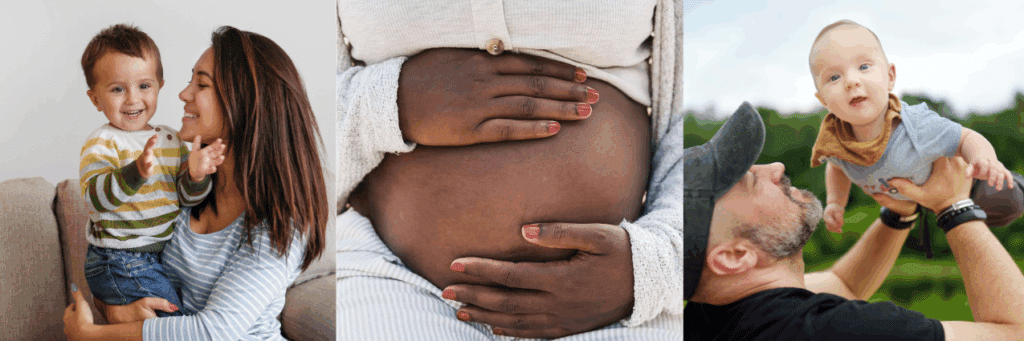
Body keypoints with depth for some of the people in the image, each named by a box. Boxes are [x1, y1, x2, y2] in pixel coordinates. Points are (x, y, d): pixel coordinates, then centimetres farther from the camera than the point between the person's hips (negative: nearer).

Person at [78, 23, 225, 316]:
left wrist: (195, 176, -16)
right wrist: (136, 172, -43)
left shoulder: (170, 138, 7)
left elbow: (185, 197, 6)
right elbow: (96, 197, -27)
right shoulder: (101, 143, -12)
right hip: (120, 264, -7)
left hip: (163, 255, 7)